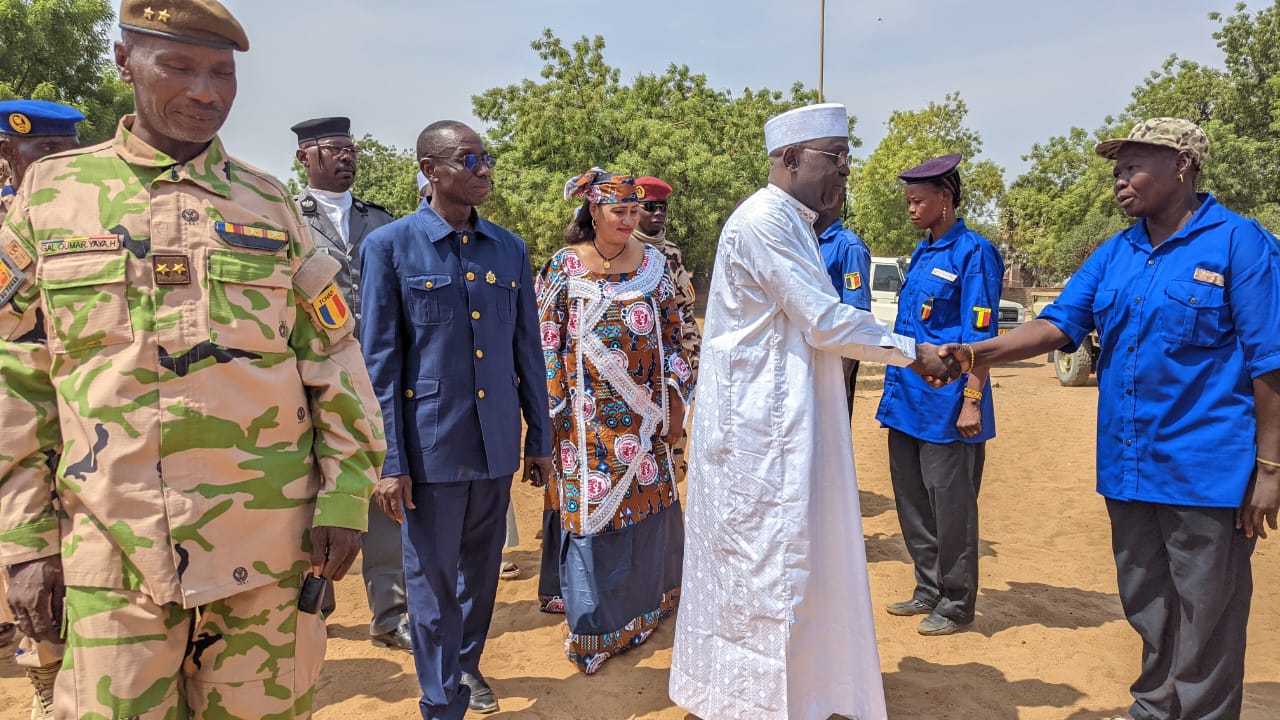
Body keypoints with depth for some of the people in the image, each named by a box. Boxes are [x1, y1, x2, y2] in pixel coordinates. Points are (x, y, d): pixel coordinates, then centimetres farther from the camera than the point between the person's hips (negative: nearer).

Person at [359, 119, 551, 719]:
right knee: (433, 578, 7)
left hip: (497, 442, 4)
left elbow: (528, 351, 9)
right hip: (431, 442, -4)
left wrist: (540, 438, 9)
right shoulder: (391, 246, -6)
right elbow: (379, 361, -7)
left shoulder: (510, 249, 6)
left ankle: (467, 664, 43)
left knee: (482, 568, 19)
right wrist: (389, 461, -9)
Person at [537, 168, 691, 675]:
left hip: (644, 415, 3)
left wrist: (676, 399, 3)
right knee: (591, 511, 3)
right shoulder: (563, 267, -3)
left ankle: (647, 604, 33)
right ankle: (594, 629, 19)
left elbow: (672, 333, 6)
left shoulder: (653, 263, 4)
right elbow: (547, 343, -3)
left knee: (647, 502, 11)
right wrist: (554, 412, -5)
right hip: (589, 418, -2)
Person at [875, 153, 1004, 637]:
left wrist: (972, 400, -18)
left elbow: (979, 336, -14)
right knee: (911, 500, 14)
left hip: (946, 403, -8)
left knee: (949, 503, 2)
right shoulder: (921, 252, 14)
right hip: (907, 398, 8)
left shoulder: (974, 253, -10)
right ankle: (929, 591, 29)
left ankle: (957, 602, 18)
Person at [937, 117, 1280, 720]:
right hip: (1128, 467, 6)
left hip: (1207, 470, -6)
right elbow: (1059, 324, 1)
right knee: (1146, 607, 19)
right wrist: (974, 353, -15)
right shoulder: (1114, 254, 9)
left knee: (1206, 618, 6)